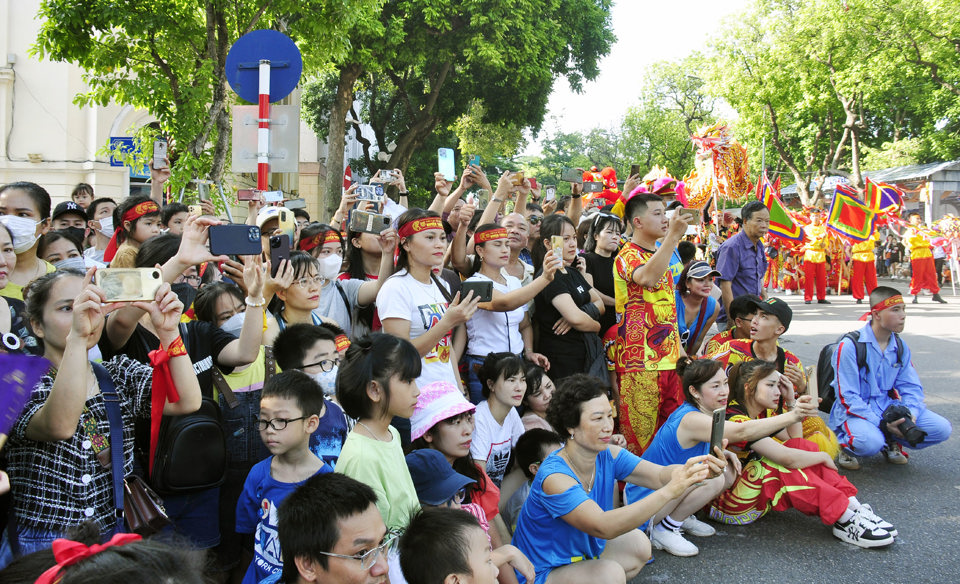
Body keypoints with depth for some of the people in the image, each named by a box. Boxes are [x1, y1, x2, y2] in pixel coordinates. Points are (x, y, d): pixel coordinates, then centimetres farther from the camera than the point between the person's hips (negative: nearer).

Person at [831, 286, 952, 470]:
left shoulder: (900, 347, 5)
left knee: (942, 428, -11)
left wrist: (910, 414, -16)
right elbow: (848, 397, -17)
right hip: (856, 412, -6)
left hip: (888, 407, 6)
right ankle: (846, 443, -3)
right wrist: (881, 424, -25)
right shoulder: (850, 346, -16)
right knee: (871, 442, -37)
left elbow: (911, 387, 6)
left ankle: (892, 442, 9)